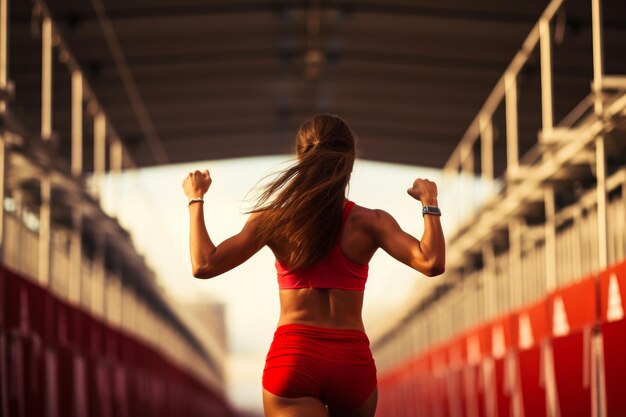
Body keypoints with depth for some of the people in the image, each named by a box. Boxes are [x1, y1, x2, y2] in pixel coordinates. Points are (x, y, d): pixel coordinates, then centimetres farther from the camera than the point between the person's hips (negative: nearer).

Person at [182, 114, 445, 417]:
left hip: (292, 356, -1)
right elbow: (432, 262, -11)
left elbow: (204, 266, -5)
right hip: (352, 358, 1)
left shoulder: (275, 219, -2)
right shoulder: (369, 222, -2)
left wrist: (196, 199, 7)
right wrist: (429, 202, 3)